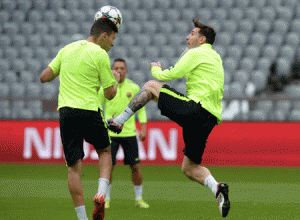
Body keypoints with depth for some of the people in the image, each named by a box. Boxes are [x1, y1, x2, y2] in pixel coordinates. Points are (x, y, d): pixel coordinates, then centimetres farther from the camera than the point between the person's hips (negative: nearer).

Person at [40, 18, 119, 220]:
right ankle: (101, 193, -2)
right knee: (105, 151, 21)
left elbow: (44, 77, 15)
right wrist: (116, 80, 20)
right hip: (89, 111, -4)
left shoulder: (67, 49, 13)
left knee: (74, 166, 5)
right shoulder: (100, 55, -4)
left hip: (65, 112, 4)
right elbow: (110, 94, -1)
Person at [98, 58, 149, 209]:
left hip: (129, 133, 1)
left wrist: (143, 129, 3)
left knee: (135, 167, 0)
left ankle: (139, 199, 14)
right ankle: (106, 199, 9)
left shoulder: (133, 88, 1)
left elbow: (141, 109, 10)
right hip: (110, 133, -1)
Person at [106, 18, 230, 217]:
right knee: (189, 167, 13)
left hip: (194, 109, -8)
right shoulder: (215, 57, 25)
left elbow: (171, 75, -3)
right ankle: (216, 188, -13)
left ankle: (118, 121, 2)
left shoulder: (196, 54, -1)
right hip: (210, 118, 8)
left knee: (151, 86, 6)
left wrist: (156, 70, 19)